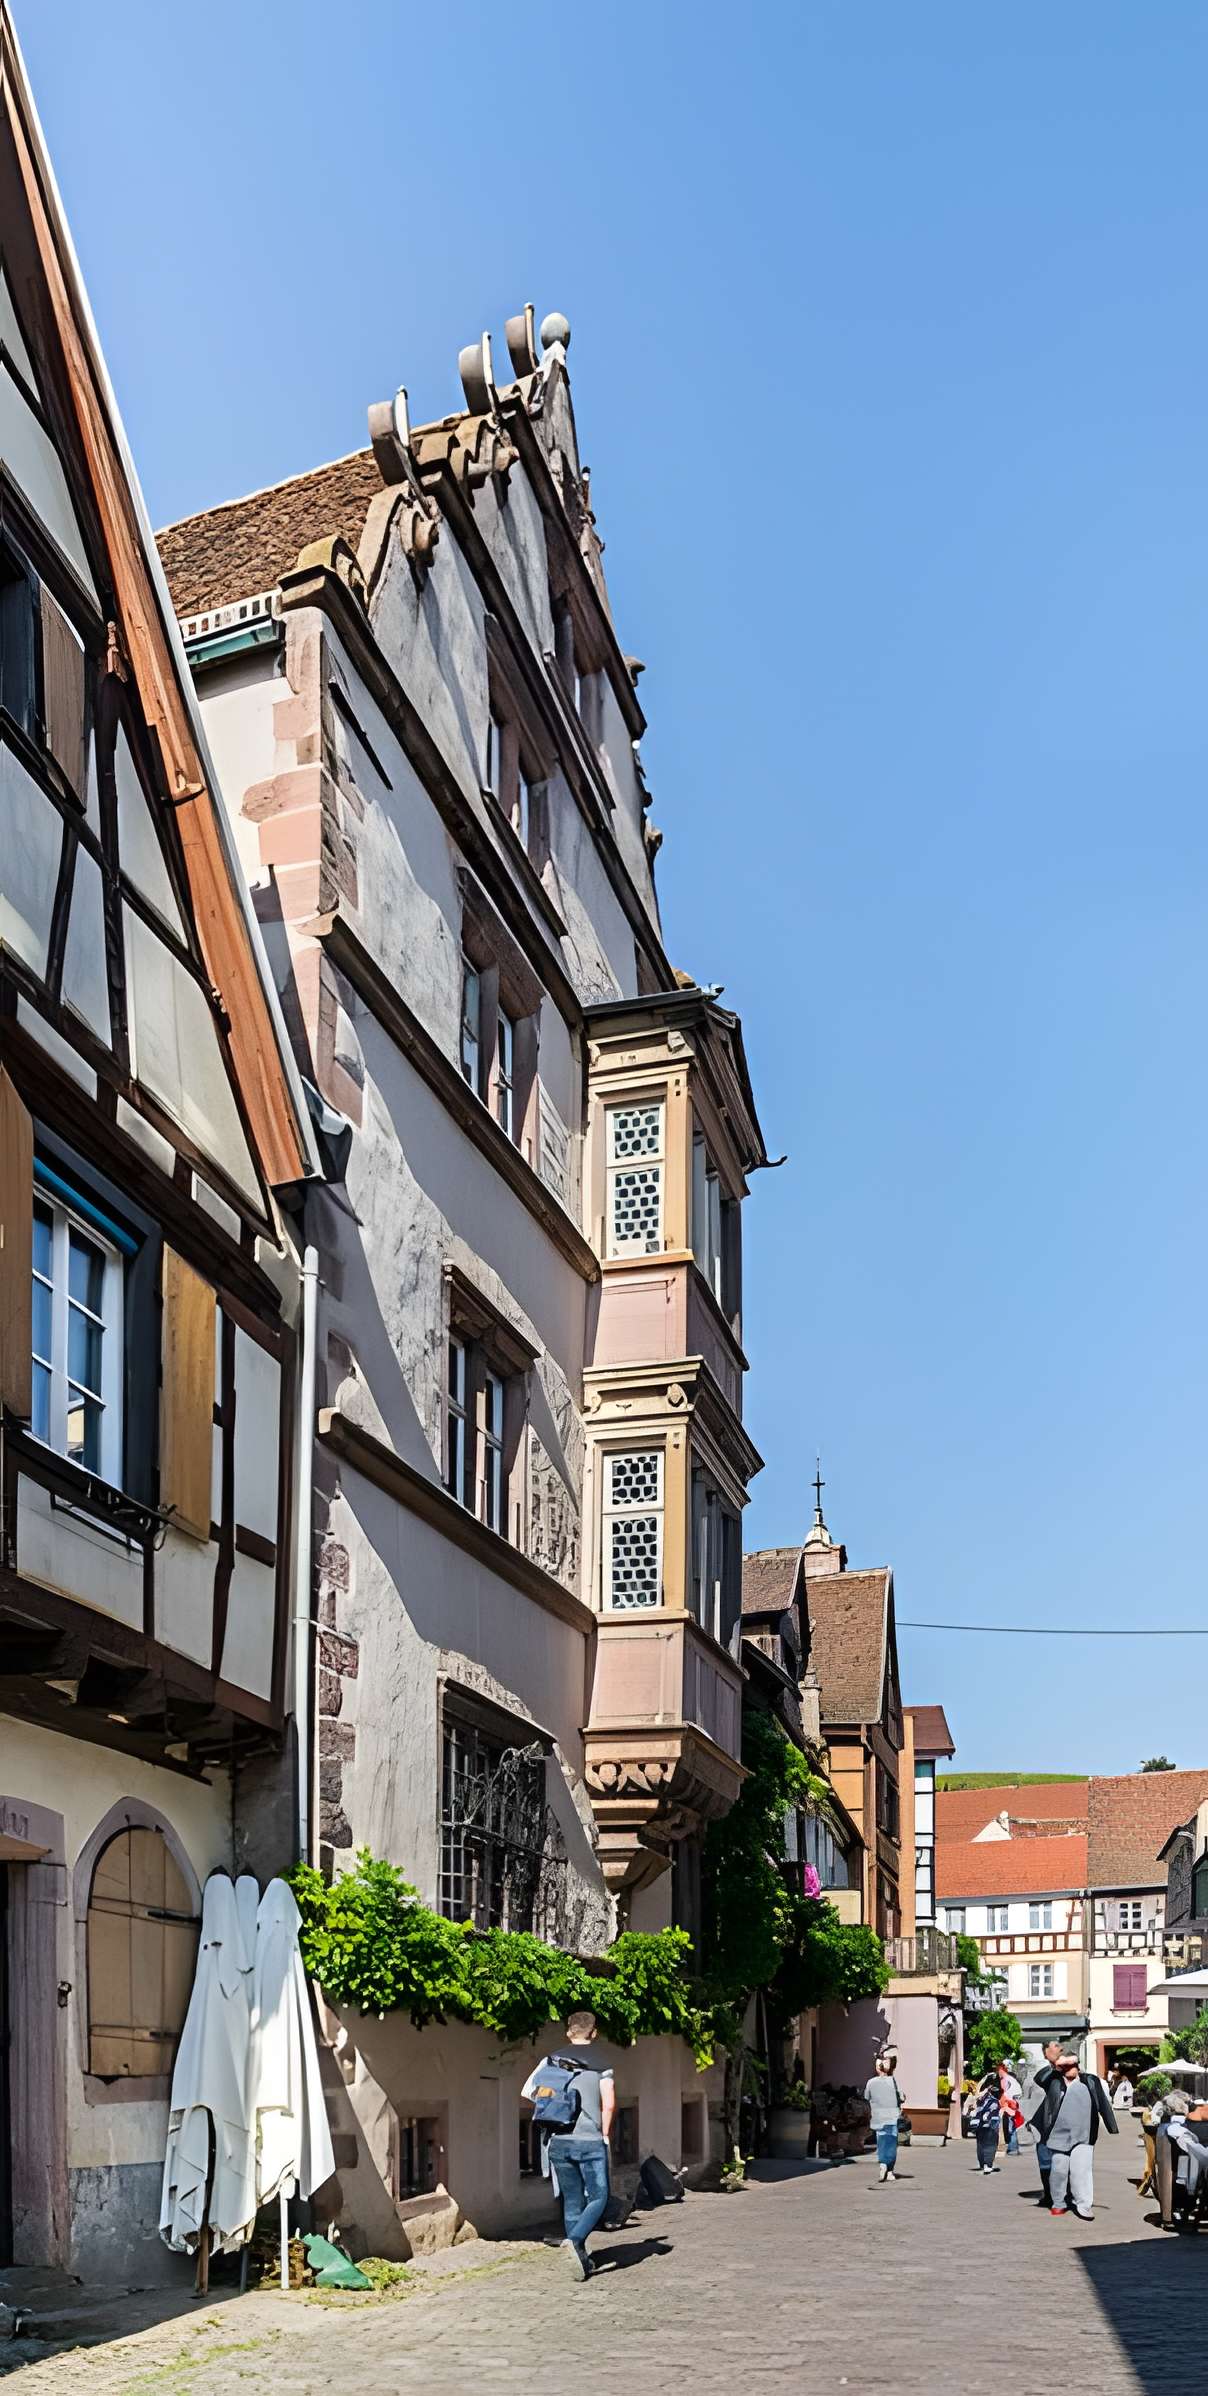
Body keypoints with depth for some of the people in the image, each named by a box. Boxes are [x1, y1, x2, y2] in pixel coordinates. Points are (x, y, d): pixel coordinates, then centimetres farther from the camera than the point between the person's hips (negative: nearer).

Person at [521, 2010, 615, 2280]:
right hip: (590, 2141, -4)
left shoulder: (551, 2061, 7)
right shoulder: (600, 2065, -2)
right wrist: (603, 2135, 4)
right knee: (599, 2198, 5)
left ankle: (581, 2259, 15)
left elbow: (527, 2091, 4)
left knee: (572, 2201, 14)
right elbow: (609, 2104, -9)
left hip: (559, 2142, 4)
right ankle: (574, 2240, -18)